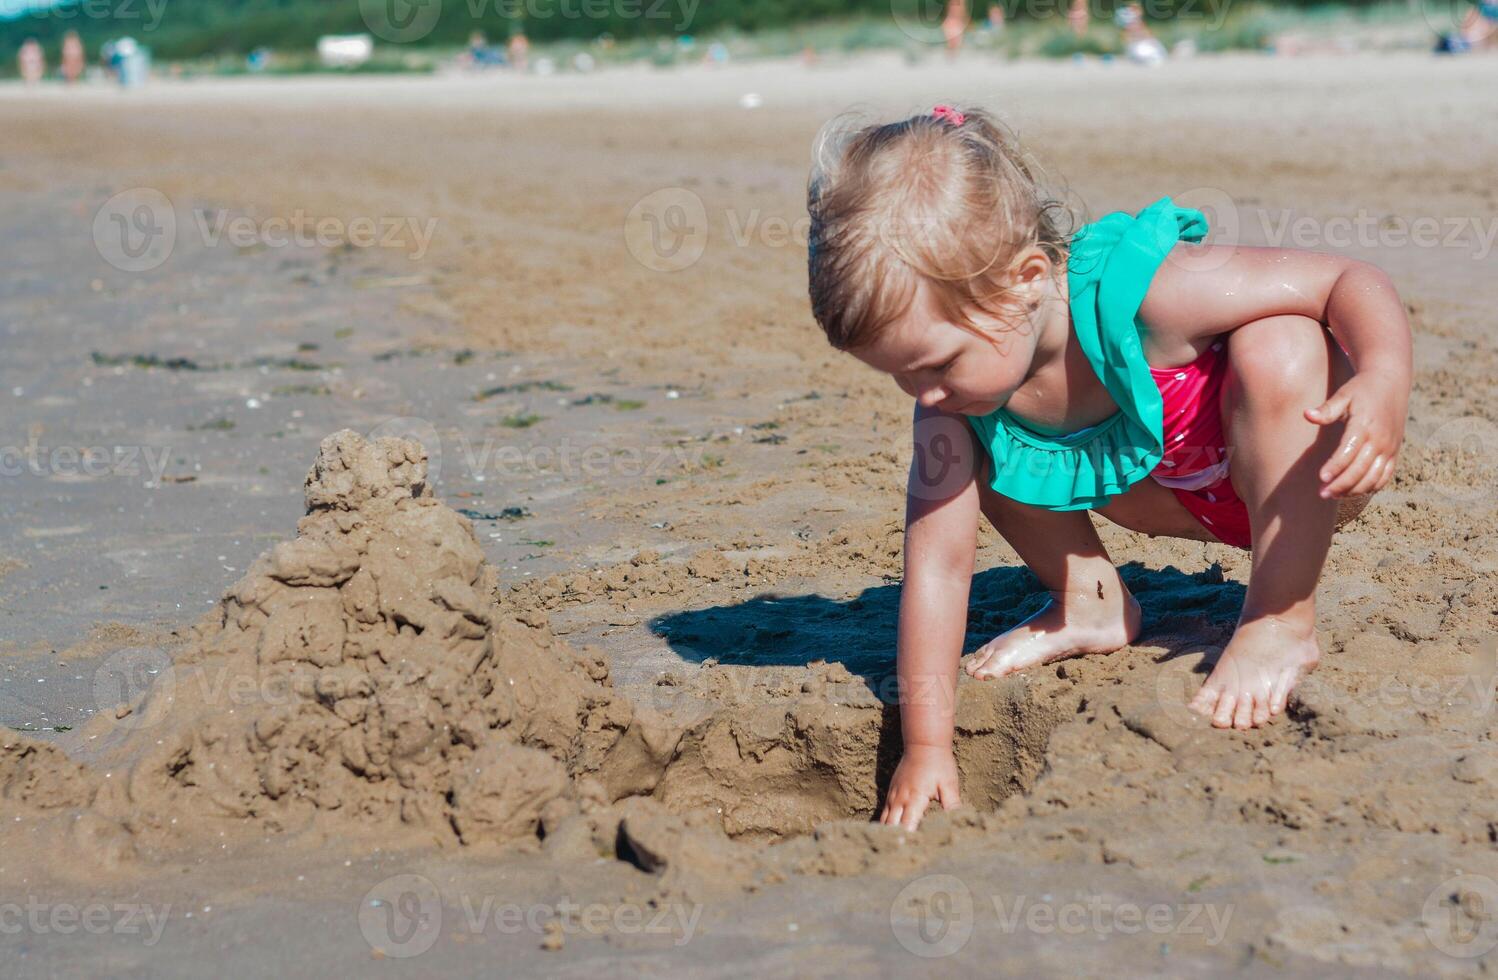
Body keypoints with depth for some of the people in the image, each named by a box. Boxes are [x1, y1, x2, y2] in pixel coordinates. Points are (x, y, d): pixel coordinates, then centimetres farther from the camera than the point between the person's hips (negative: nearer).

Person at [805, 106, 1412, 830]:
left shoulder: (1136, 291, -39)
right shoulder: (956, 388, -21)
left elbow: (1353, 282, -33)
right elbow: (937, 556, -19)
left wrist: (1384, 382, -53)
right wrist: (926, 746, -23)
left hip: (1293, 476, -5)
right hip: (1179, 491, 5)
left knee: (1277, 347, -38)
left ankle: (1281, 621, -19)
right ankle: (1091, 605, 13)